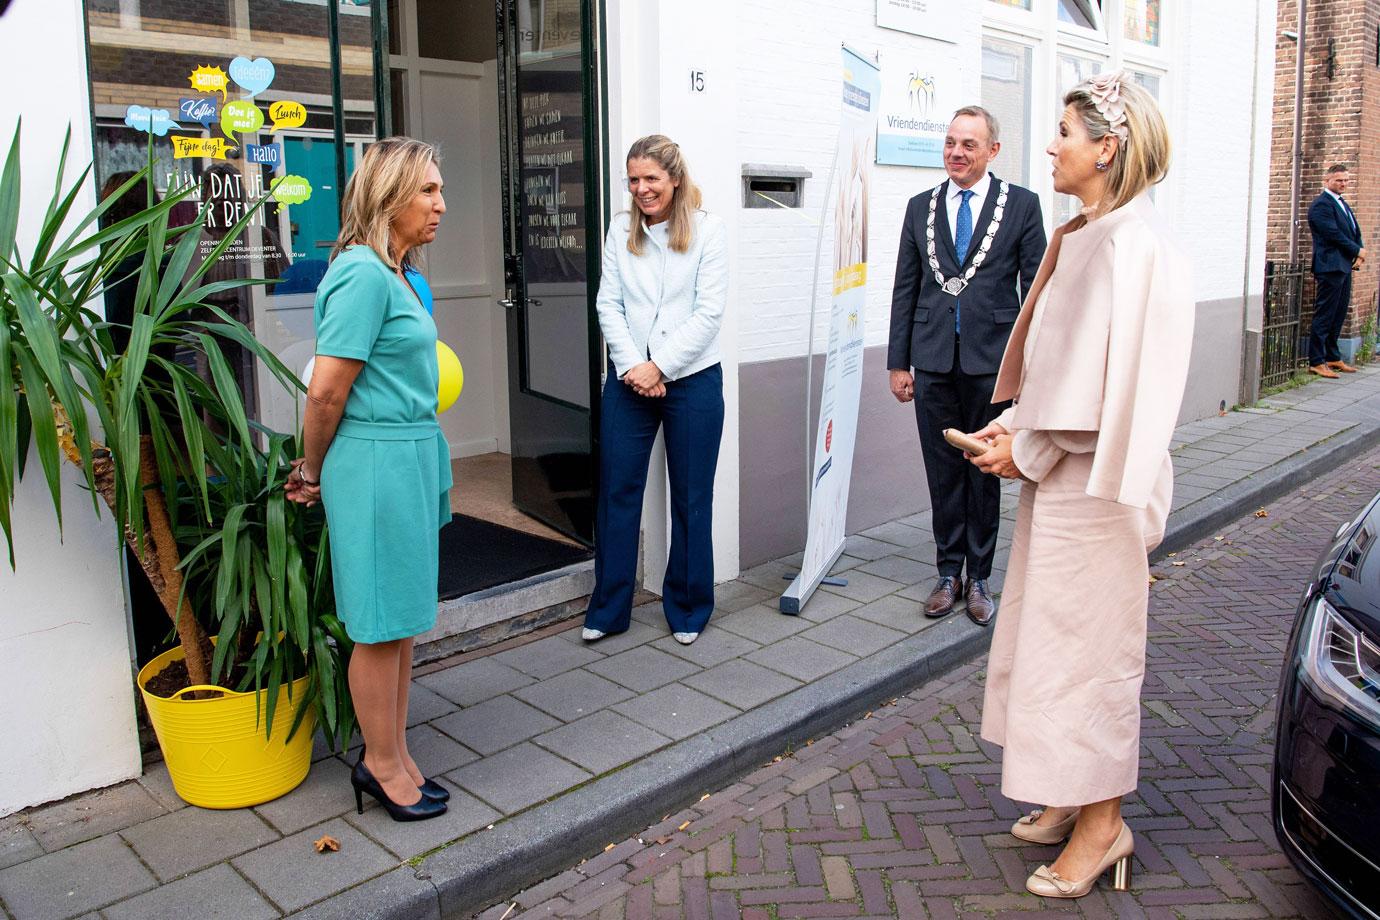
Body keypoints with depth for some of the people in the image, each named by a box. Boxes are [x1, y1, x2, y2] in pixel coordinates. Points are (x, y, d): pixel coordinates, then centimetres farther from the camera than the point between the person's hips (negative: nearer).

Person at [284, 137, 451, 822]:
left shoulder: (395, 273, 13)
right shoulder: (364, 275, -17)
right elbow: (325, 391, -17)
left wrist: (316, 470, 16)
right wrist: (313, 471, -3)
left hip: (412, 458, 9)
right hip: (377, 463, -9)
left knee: (403, 619, 16)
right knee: (380, 625, 4)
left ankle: (392, 755, 30)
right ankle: (381, 764, 22)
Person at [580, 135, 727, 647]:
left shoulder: (708, 231, -2)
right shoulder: (621, 230, 6)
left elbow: (709, 312, -8)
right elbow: (608, 304, 2)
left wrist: (659, 367, -13)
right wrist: (632, 365, -11)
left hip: (692, 379, -2)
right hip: (629, 379, 2)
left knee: (691, 498, 7)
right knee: (616, 491, 4)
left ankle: (688, 609, 22)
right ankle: (609, 609, 17)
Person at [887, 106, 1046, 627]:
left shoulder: (1021, 205, 2)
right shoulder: (921, 207, 9)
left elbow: (1035, 289, 1)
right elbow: (905, 290, 10)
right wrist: (898, 362, 6)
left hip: (992, 361, -2)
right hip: (934, 362, 2)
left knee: (985, 472, 7)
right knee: (943, 472, 8)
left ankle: (978, 578, 19)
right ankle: (948, 574, 21)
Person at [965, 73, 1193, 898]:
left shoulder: (1133, 245, -18)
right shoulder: (1085, 238, 10)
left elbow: (1111, 382, -21)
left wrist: (1026, 453, -13)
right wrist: (1015, 425, 4)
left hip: (1093, 486, -9)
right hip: (1061, 480, 9)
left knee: (1090, 645, 2)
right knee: (1056, 638, 17)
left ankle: (1103, 825, 19)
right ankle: (1077, 797, 33)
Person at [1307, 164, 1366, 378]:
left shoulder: (1343, 204, 20)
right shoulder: (1321, 205, -10)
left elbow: (1355, 231, 19)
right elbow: (1334, 234, -16)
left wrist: (1359, 255, 1)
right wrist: (1357, 251, -6)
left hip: (1344, 267, 9)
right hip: (1330, 266, -9)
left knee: (1338, 315, 12)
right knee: (1324, 316, -7)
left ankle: (1333, 358, 20)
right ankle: (1316, 362, -3)